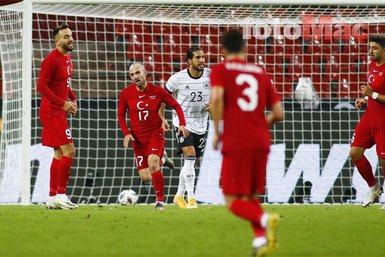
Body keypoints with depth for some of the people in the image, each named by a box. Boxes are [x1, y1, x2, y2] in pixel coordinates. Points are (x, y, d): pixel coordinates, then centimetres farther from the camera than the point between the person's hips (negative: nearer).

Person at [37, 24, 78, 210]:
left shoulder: (67, 58, 13)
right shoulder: (52, 60, -16)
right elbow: (41, 86, -20)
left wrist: (72, 99, 9)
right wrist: (62, 103, -23)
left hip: (58, 113, 10)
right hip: (52, 112, -10)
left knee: (59, 154, 12)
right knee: (69, 151, -14)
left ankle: (52, 197, 16)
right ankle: (60, 195, -10)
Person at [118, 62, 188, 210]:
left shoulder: (157, 91, -7)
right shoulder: (126, 94, -3)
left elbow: (176, 106, 2)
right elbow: (121, 115, 8)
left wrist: (182, 124, -11)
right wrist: (126, 133, -6)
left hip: (155, 134, -2)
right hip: (138, 137, 3)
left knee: (152, 163, -29)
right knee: (145, 177, -1)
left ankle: (160, 201, -19)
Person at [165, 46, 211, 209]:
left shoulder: (211, 76, -7)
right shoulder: (178, 78, -13)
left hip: (201, 125, 4)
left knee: (190, 162, 12)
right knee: (190, 156, -20)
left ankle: (179, 195, 29)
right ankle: (191, 198, -18)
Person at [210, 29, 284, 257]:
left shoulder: (220, 70, 4)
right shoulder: (260, 72, 16)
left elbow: (217, 97, -17)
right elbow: (278, 114, 11)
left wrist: (217, 131, -7)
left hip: (235, 142, -4)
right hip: (261, 141, 4)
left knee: (233, 200, 1)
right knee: (250, 196, 18)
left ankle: (264, 219, -27)